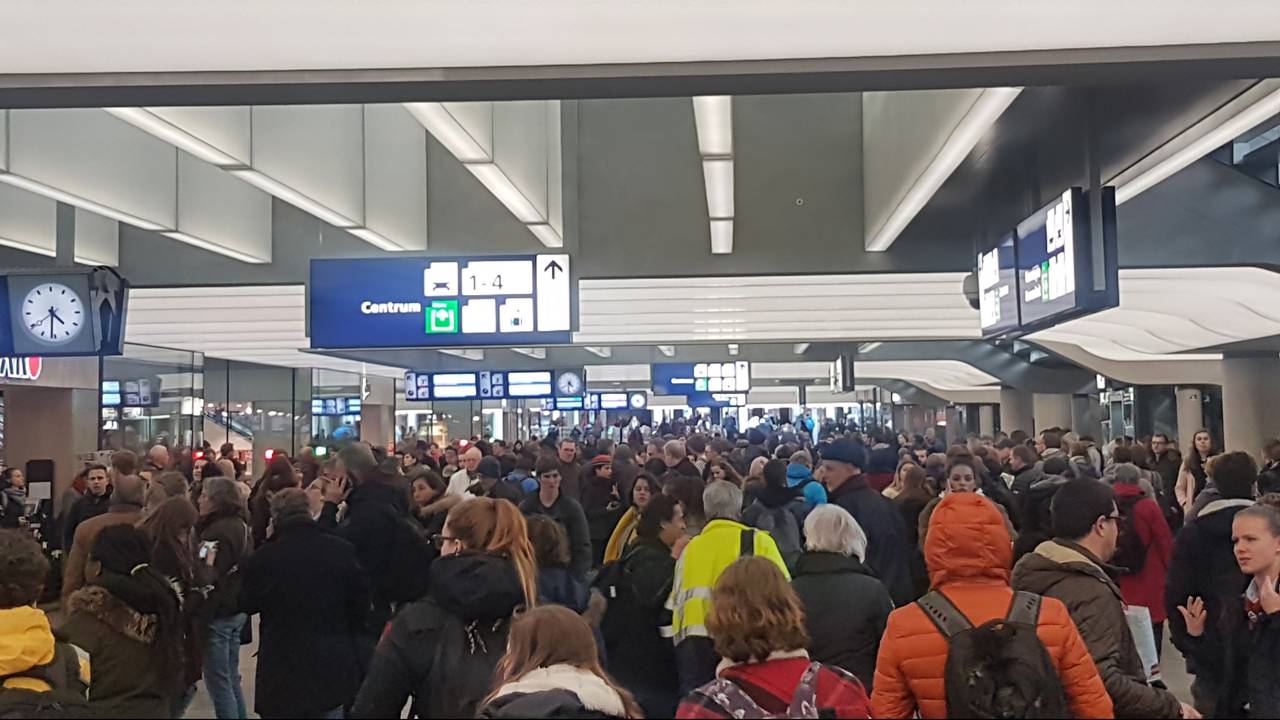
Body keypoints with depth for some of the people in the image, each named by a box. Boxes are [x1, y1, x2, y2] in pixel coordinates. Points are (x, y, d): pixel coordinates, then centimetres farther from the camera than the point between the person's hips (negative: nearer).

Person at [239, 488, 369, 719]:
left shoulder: (263, 558, -16)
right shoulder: (342, 550, -8)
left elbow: (246, 604, 2)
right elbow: (360, 602, 0)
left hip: (282, 673, -2)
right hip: (332, 667, 3)